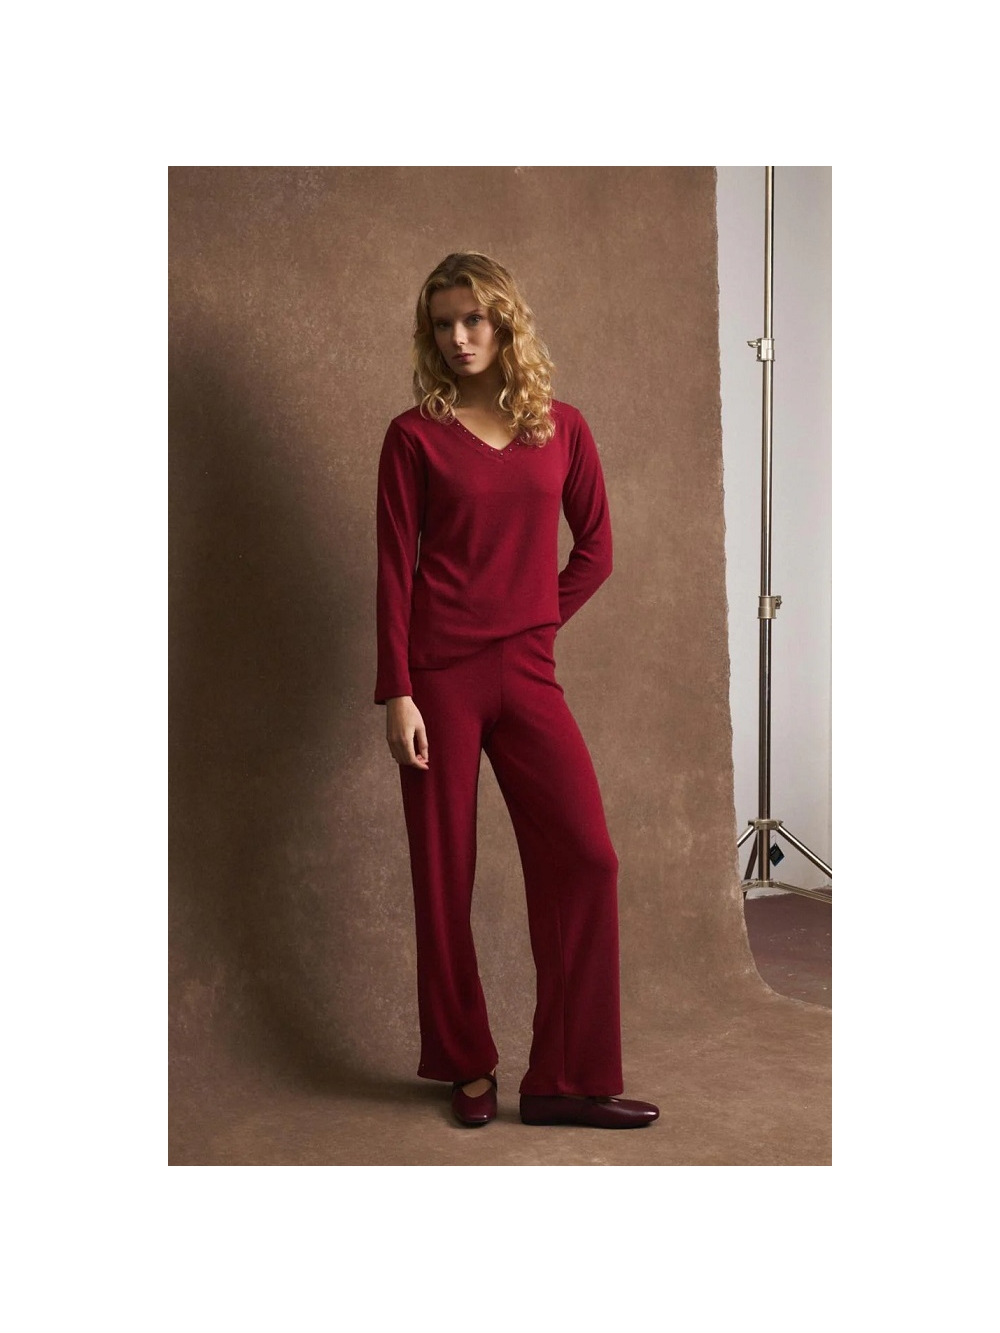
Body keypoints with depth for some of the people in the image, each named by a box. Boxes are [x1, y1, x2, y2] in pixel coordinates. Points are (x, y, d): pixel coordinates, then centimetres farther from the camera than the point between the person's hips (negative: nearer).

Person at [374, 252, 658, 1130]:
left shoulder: (562, 429, 8)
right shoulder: (415, 435, 1)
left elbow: (595, 548, 15)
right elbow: (395, 570, -3)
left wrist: (538, 622, 4)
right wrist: (397, 694, -9)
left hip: (526, 672, 3)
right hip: (441, 671, -2)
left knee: (585, 857, -5)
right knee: (445, 870, 4)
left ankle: (566, 1079, 8)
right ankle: (468, 1067, 21)